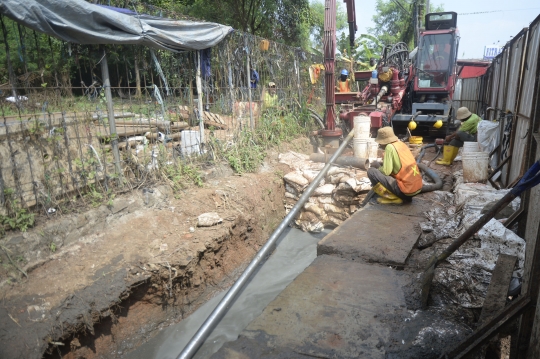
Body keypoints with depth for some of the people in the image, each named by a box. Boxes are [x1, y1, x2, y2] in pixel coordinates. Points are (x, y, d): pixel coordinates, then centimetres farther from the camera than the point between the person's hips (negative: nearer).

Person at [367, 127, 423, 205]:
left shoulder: (390, 147, -11)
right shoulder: (402, 144, 12)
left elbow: (386, 171, -13)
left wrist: (378, 169, 7)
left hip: (406, 190, -8)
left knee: (371, 171, -6)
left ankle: (393, 197, -4)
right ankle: (406, 197, 14)